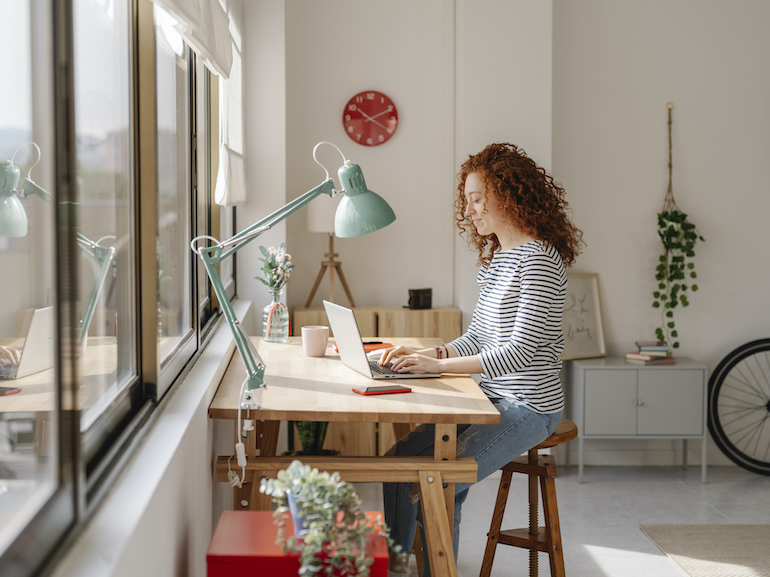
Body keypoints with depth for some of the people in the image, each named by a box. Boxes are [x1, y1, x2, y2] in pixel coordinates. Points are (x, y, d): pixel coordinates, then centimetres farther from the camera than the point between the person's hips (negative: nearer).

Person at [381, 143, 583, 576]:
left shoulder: (539, 260, -16)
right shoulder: (496, 257, 13)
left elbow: (521, 352, -22)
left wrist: (438, 365, -22)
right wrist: (422, 355, -1)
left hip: (529, 408, -9)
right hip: (492, 398, 9)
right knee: (399, 460, -4)